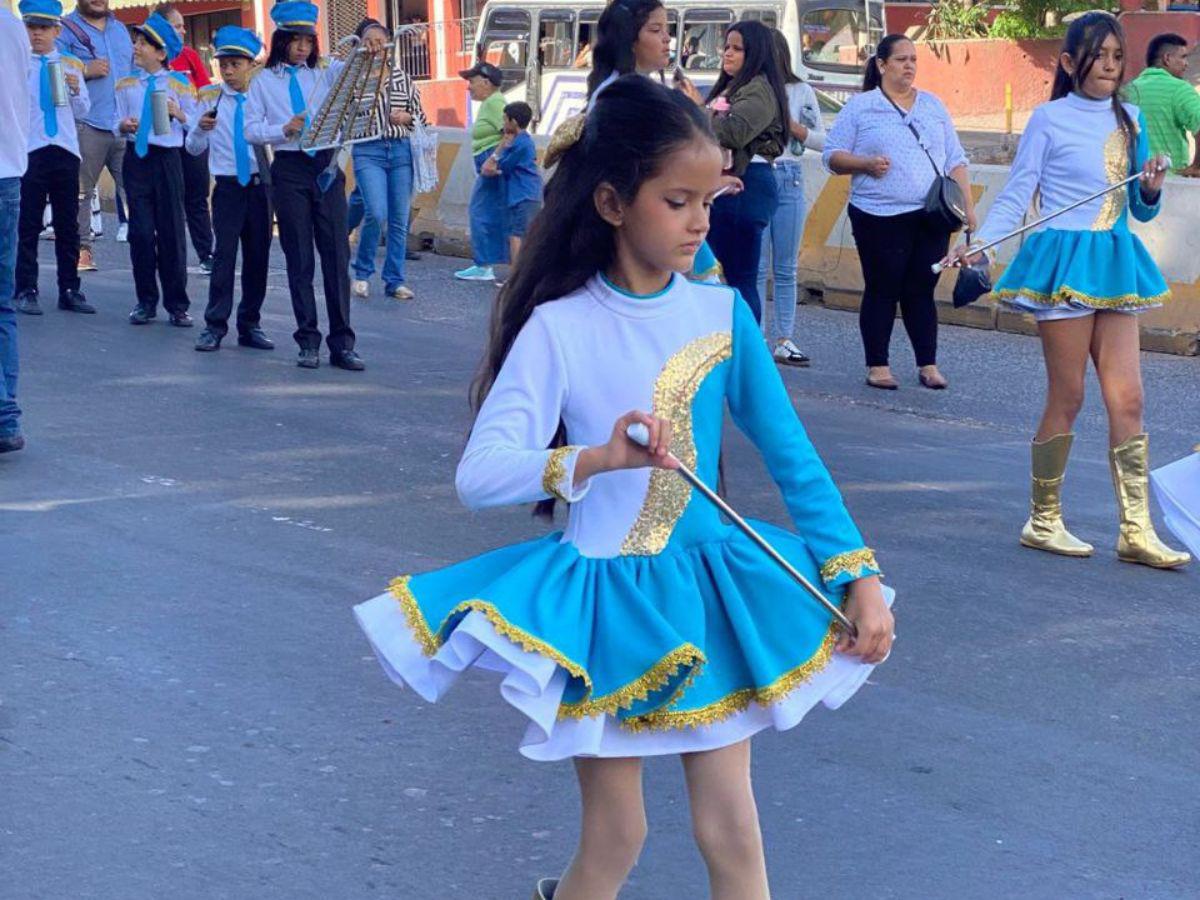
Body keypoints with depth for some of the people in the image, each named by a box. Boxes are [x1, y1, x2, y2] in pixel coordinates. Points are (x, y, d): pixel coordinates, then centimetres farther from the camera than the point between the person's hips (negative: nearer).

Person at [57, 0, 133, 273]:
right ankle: (82, 248, 4)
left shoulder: (120, 29, 21)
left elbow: (135, 69, 29)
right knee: (81, 190, -2)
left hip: (126, 125, 4)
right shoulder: (66, 30, 2)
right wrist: (85, 71, -15)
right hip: (87, 125, -4)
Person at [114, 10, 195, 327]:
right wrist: (123, 125, -13)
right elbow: (118, 121, 9)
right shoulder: (126, 84, 9)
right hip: (136, 158, 2)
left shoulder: (179, 83, 2)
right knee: (141, 231, 1)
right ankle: (146, 301, 11)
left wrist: (179, 113, -18)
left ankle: (176, 304, 6)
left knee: (171, 231, 0)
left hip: (167, 158, -2)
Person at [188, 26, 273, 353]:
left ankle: (250, 325, 14)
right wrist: (200, 128, -17)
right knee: (224, 253, -9)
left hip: (260, 184, 2)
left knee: (258, 254, 5)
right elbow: (194, 148, 1)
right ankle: (215, 325, -4)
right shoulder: (209, 98, 2)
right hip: (228, 186, -2)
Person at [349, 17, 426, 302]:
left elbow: (421, 115, 15)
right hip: (369, 151, -4)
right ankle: (362, 273, 4)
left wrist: (407, 118, -6)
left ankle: (394, 281, 13)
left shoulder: (402, 77, 10)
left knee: (400, 220, 4)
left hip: (401, 151, 4)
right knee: (376, 214, -17)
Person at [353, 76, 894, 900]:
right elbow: (479, 473, -23)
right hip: (603, 594, -3)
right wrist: (595, 459, -39)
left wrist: (859, 576, -7)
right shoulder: (560, 328, -14)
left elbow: (792, 456, 0)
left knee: (733, 829, 5)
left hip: (705, 588, 3)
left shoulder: (722, 312, -4)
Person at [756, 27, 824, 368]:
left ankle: (783, 341, 11)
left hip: (789, 179, 3)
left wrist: (792, 126, -6)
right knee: (756, 267, -2)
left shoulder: (801, 92, 7)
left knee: (786, 269, 7)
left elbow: (822, 140, 9)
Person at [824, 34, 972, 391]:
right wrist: (866, 163, -16)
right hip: (880, 217, -3)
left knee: (921, 291, 6)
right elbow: (832, 156, 1)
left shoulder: (933, 106, 15)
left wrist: (967, 205, 6)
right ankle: (877, 366, 9)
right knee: (882, 290, 1)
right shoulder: (860, 107, 3)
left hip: (931, 217, 3)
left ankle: (928, 366, 11)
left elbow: (955, 161, 15)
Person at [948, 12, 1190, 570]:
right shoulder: (1049, 119, -3)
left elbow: (1140, 210, 16)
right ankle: (1043, 521, 13)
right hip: (1065, 261, -5)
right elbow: (1016, 194, -4)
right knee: (1068, 399, -1)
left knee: (1128, 399, 0)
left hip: (1114, 265, 5)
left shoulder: (1131, 120, 11)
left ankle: (1136, 531, 2)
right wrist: (979, 242, -17)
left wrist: (1151, 190, -5)